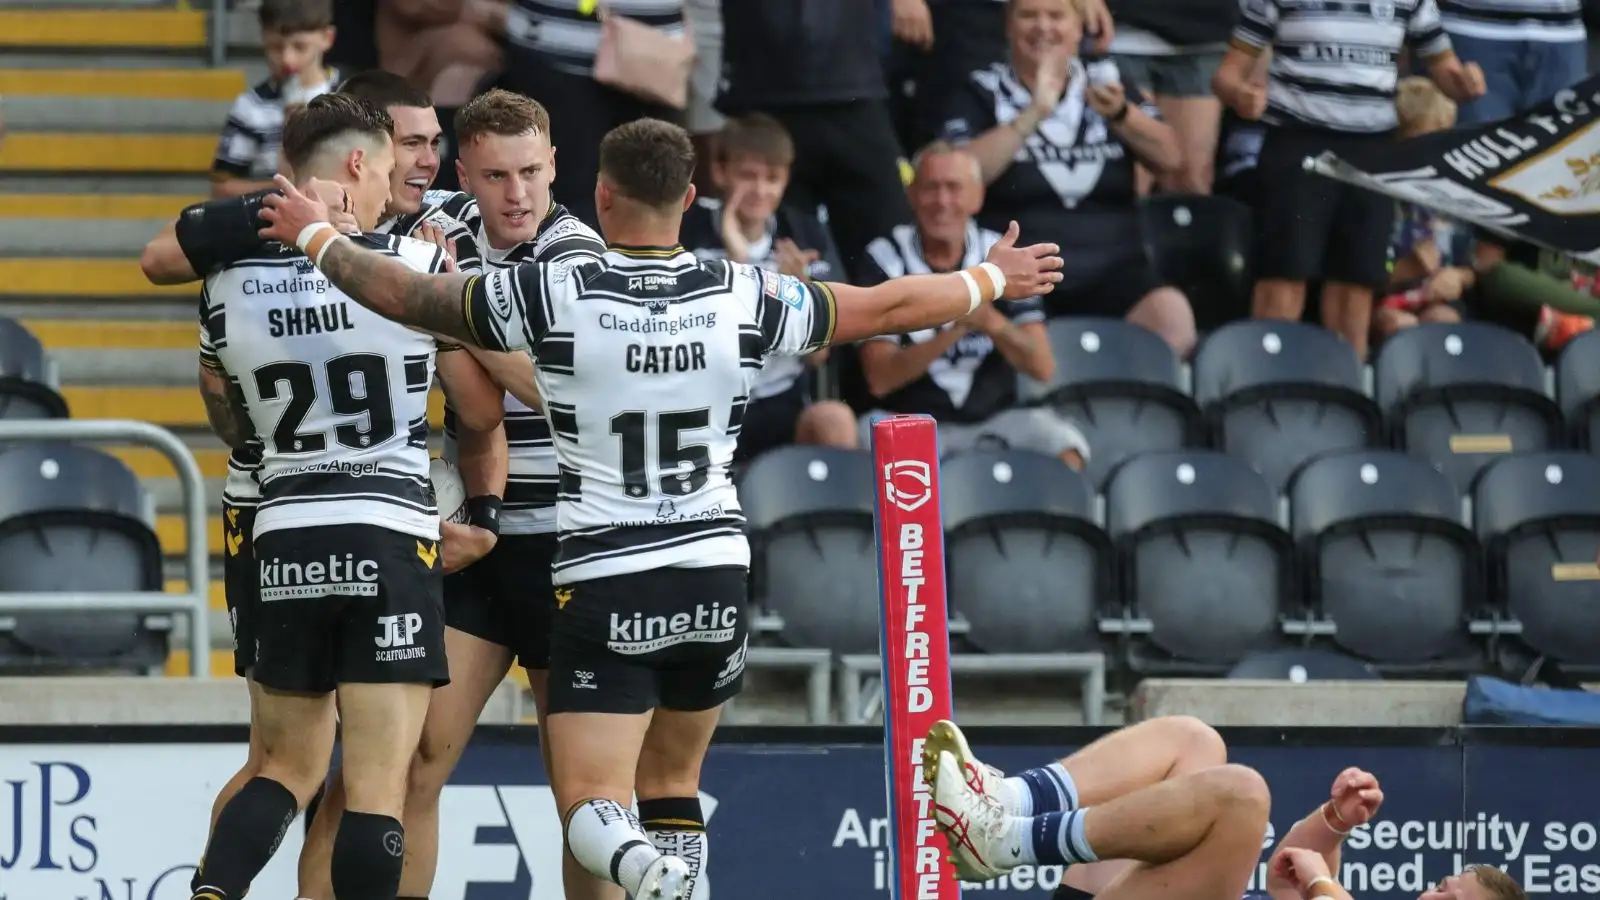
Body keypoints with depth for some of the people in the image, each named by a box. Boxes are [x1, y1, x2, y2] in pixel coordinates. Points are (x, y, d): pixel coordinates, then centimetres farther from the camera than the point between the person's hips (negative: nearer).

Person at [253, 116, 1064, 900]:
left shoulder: (553, 296, -11)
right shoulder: (743, 298, -3)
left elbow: (404, 296, -1)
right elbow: (889, 308, 9)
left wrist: (315, 235, 18)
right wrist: (995, 279, 27)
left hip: (603, 590, -3)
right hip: (714, 577, 3)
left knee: (590, 808, -6)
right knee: (672, 779, 23)